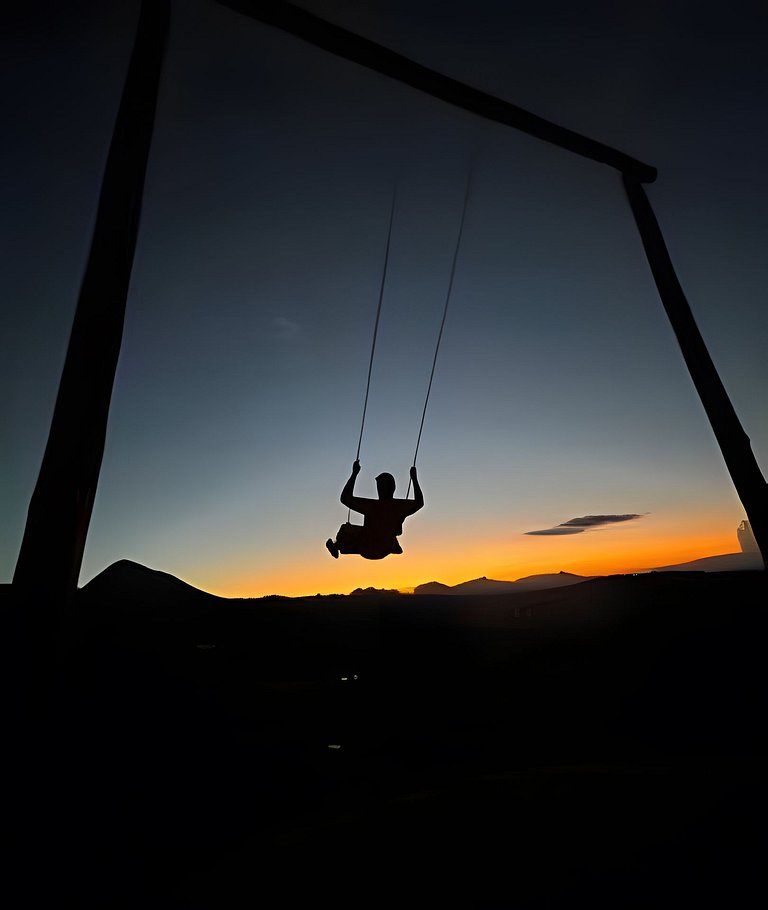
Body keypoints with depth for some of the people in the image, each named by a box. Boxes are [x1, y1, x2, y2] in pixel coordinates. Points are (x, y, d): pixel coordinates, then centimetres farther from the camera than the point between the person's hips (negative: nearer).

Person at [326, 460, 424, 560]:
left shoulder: (371, 506, -31)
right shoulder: (400, 507, -23)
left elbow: (345, 498, -20)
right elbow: (420, 502, -1)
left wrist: (354, 473, -18)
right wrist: (414, 478, 2)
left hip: (366, 551, -3)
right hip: (385, 552, 3)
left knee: (346, 528, 22)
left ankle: (336, 547, 46)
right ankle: (395, 548, 52)